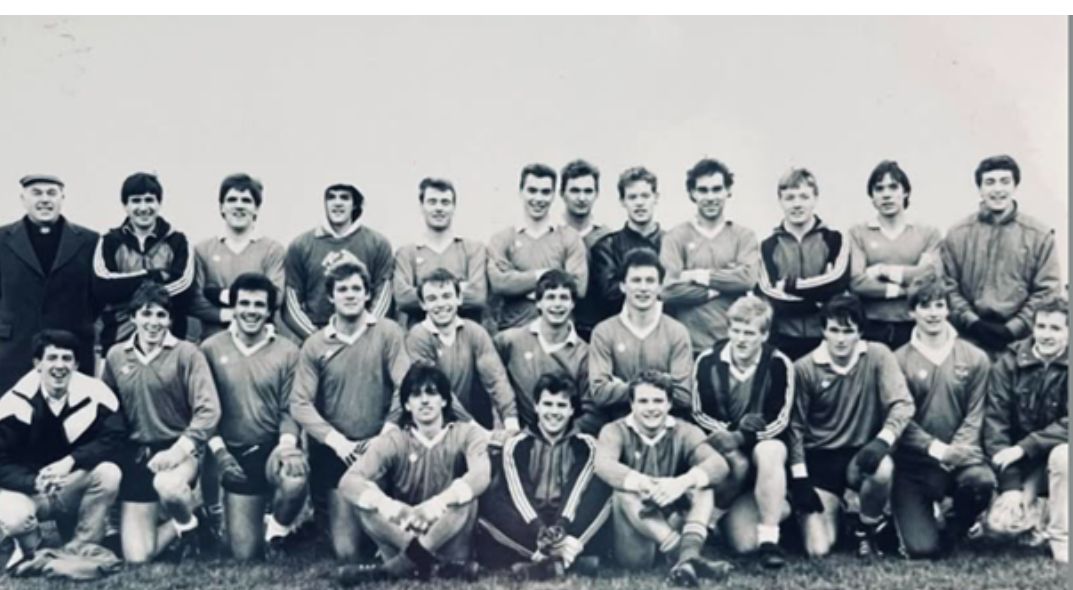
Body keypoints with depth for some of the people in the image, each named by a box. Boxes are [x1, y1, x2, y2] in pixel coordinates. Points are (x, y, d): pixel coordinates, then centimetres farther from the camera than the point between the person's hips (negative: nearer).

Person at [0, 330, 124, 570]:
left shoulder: (94, 393, -15)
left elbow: (113, 438, -20)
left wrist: (70, 461, -34)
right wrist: (36, 483, -36)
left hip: (73, 487, 2)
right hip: (27, 488, -1)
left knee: (109, 473, -29)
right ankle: (30, 550, 7)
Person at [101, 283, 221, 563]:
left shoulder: (186, 353, -6)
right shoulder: (115, 356, 4)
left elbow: (208, 410, -13)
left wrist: (179, 449, -24)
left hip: (178, 449, -3)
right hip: (136, 453, 3)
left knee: (168, 487, -40)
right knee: (136, 556, -2)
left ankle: (190, 524, -5)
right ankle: (180, 523, 28)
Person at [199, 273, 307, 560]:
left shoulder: (287, 351, -2)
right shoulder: (211, 349, -1)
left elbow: (290, 410, -3)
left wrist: (286, 445, -20)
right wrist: (218, 450, -9)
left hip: (274, 447, -1)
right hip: (235, 454, 1)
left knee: (294, 482, -38)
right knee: (244, 553, 2)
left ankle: (277, 529, -2)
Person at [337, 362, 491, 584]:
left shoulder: (467, 434, -7)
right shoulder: (392, 441, -5)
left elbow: (480, 475, -29)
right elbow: (349, 482, -21)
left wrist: (438, 503, -47)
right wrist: (387, 506, -42)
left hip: (449, 538, -1)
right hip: (401, 533, 1)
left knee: (465, 496, -31)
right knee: (367, 501, -25)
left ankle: (399, 566, -27)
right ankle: (442, 565, -29)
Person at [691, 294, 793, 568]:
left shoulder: (779, 364, -14)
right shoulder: (708, 361, -10)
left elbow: (779, 421, -13)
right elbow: (699, 414, -3)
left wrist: (739, 438, -26)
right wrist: (730, 431, -22)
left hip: (764, 442, 1)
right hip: (721, 447, 0)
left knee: (769, 453, -37)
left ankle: (769, 537, -30)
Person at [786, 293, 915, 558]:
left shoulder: (877, 356, -5)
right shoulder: (804, 368, -6)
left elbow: (902, 404, -12)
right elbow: (795, 425, -1)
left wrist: (883, 439, -30)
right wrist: (799, 477, -8)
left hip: (860, 454, 1)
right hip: (819, 459, -1)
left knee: (882, 467, -37)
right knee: (818, 550, -14)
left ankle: (867, 528, -5)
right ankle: (832, 507, 24)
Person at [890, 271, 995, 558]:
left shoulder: (974, 358, 5)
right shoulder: (899, 361, -1)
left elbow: (975, 415, 1)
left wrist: (956, 449, -17)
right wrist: (936, 447, -19)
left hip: (960, 457, 2)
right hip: (913, 464, -2)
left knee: (982, 481, -34)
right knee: (922, 548, -14)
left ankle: (953, 532, 0)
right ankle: (911, 515, 26)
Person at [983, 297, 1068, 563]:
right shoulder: (1009, 364, -7)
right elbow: (995, 424, -12)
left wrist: (1024, 447, -29)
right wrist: (1010, 485, -19)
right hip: (1019, 463, 1)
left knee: (1062, 455, -35)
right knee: (1001, 522, -21)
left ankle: (1061, 537, -16)